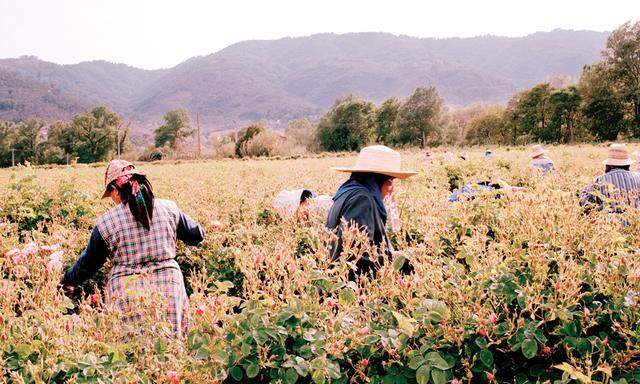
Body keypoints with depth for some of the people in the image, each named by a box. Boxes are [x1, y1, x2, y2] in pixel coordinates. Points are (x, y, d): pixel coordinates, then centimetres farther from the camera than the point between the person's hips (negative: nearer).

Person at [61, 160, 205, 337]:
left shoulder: (105, 223, -3)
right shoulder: (168, 208, 3)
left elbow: (88, 264, 10)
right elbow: (198, 236, 17)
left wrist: (65, 281, 29)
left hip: (128, 297, -2)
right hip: (169, 290, 2)